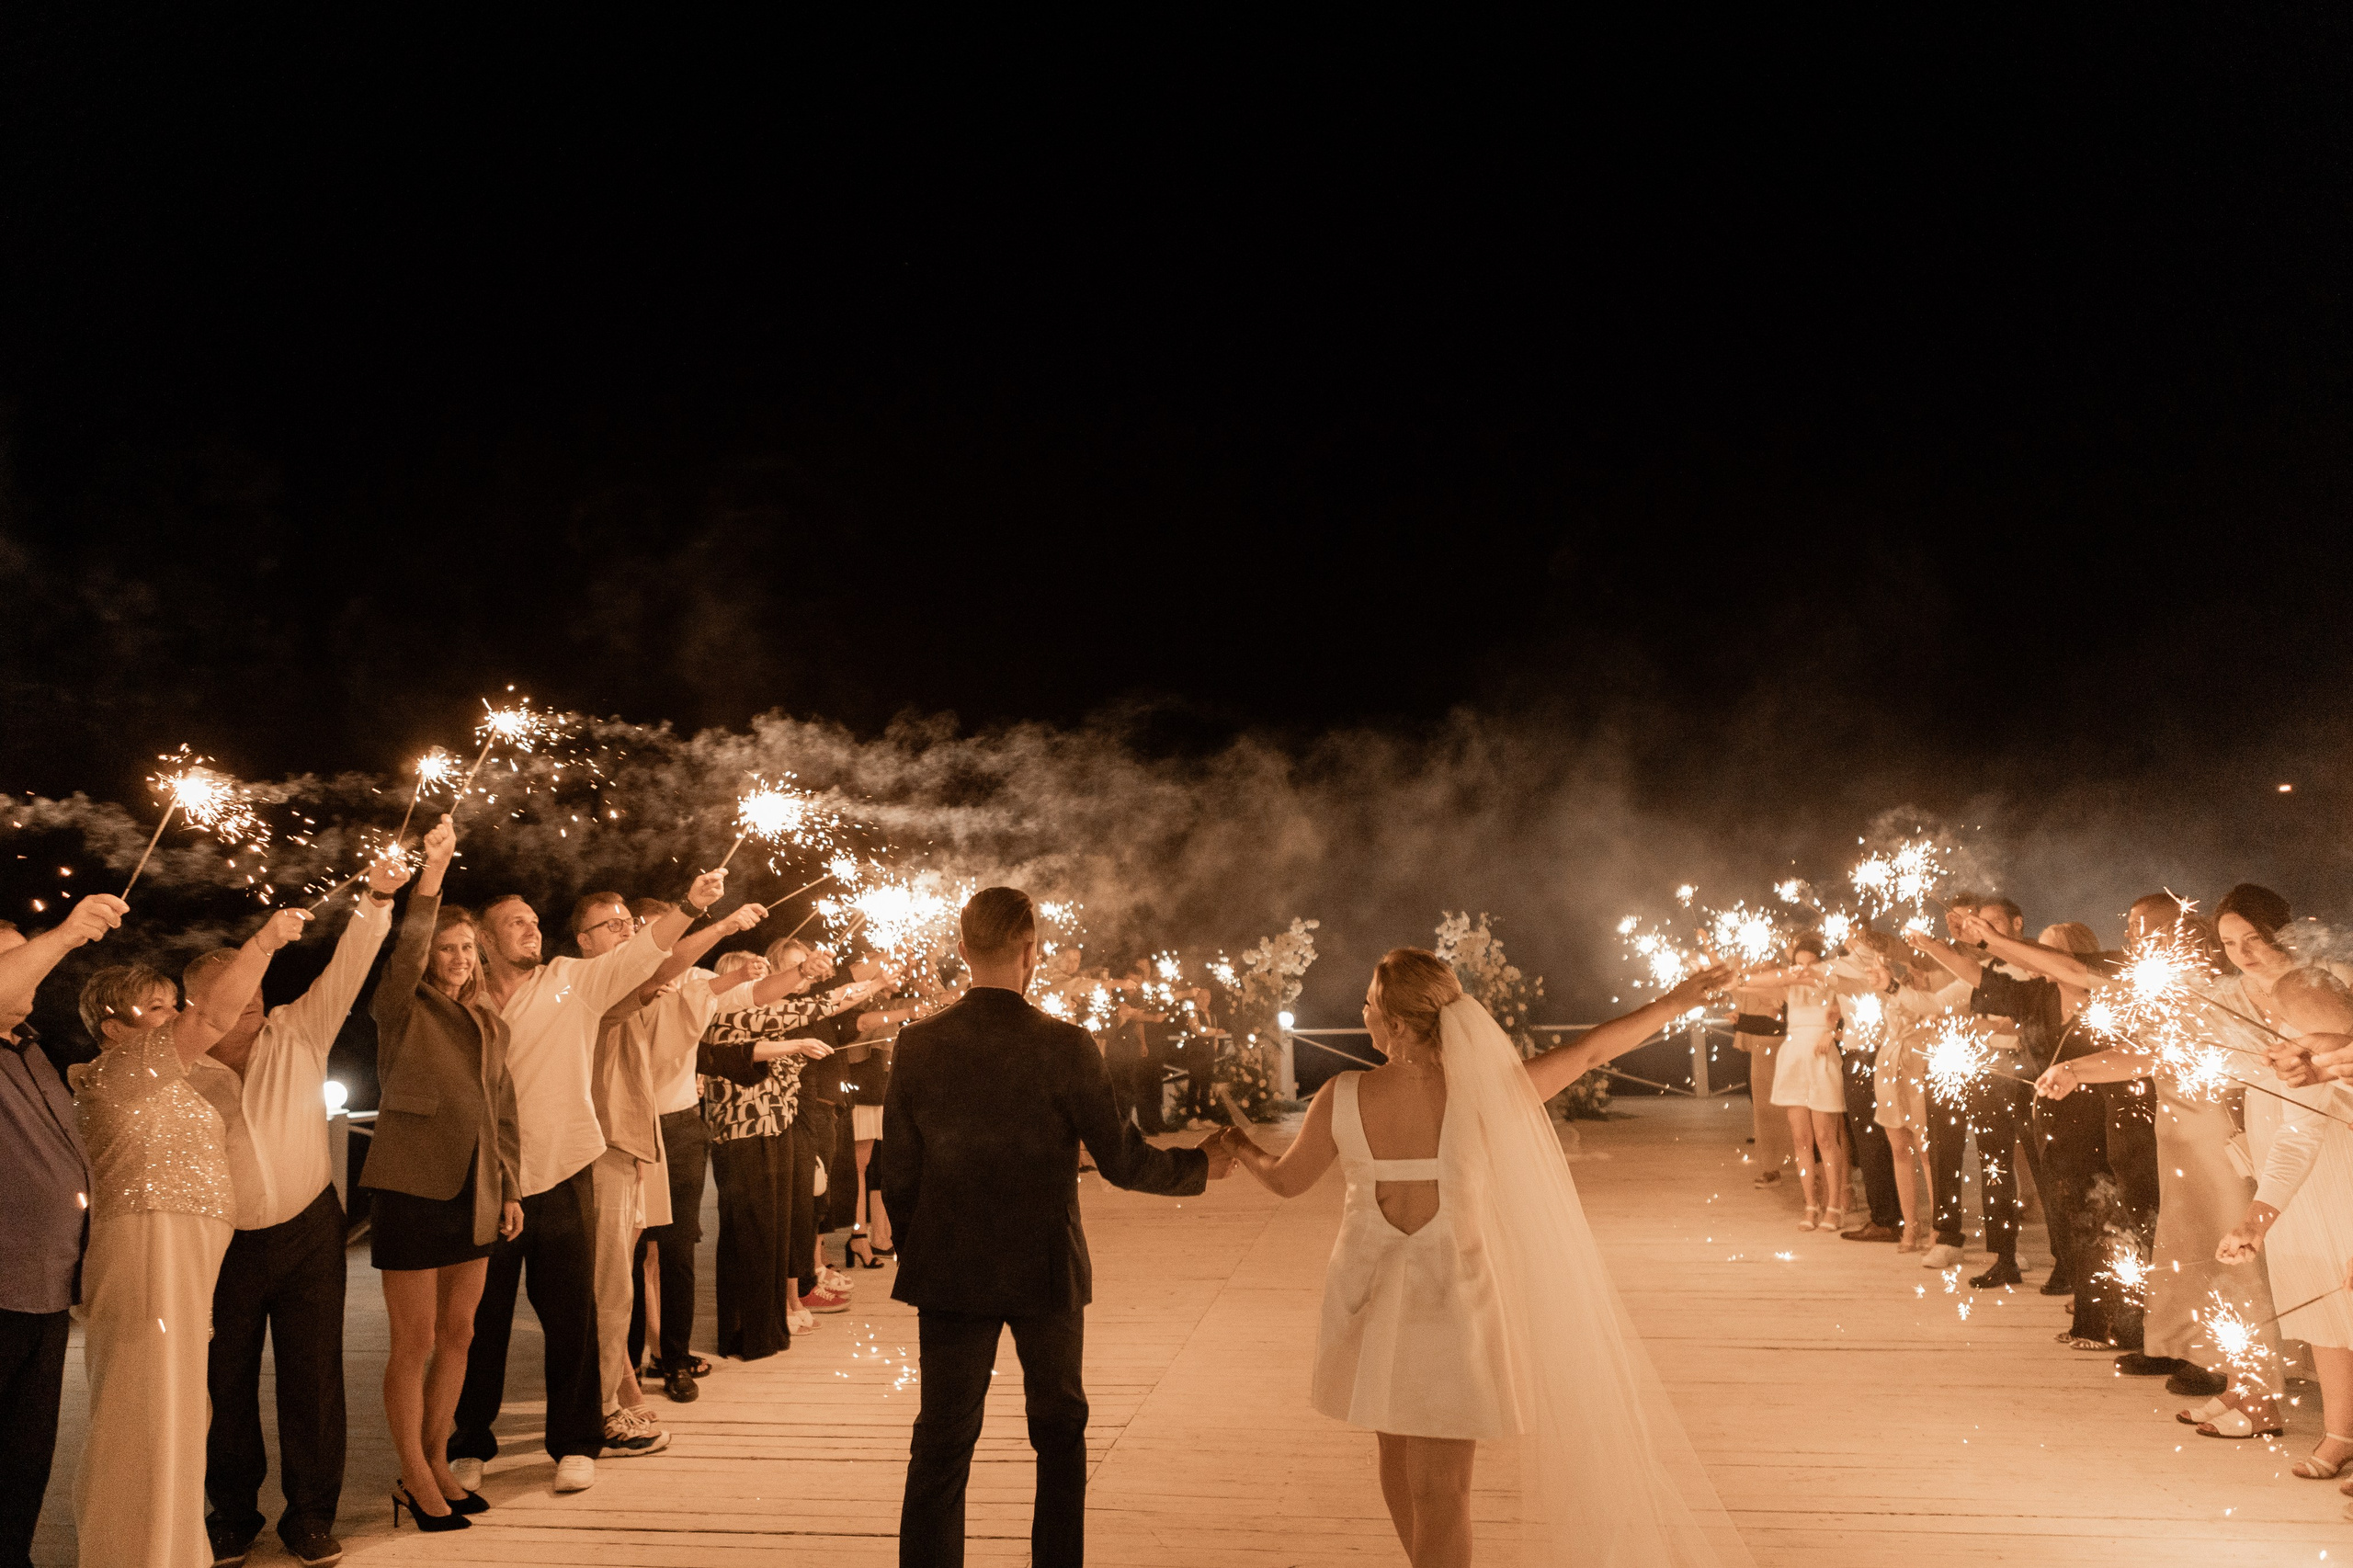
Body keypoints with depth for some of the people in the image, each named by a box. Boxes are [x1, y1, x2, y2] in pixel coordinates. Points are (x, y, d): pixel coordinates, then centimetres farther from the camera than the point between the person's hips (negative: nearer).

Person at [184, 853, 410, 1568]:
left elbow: (346, 972, -14)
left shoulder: (295, 1032, -2)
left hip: (309, 1232, 0)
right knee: (227, 1382, 10)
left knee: (313, 1379, 3)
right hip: (225, 1246, 0)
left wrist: (377, 898, -28)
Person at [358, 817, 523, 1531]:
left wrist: (512, 1188, 13)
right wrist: (432, 871, -35)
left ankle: (437, 1464, 25)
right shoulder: (403, 1010, -4)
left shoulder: (488, 1020, 13)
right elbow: (405, 955, -25)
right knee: (415, 1340, 0)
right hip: (412, 1188, -6)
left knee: (457, 1334, 12)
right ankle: (413, 1479, 13)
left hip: (473, 1191, 6)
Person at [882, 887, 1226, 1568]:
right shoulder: (1065, 1047, -16)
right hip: (1047, 1271, -1)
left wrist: (918, 1256, 13)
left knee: (942, 1442, 9)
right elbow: (1122, 1160, -11)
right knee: (1060, 1432, 19)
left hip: (950, 1274, 2)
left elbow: (898, 1175, -2)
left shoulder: (917, 1045, -8)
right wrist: (1201, 1166, 7)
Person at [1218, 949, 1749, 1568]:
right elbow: (1590, 1050, -9)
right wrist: (1675, 1003, 4)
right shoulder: (1483, 1094, -18)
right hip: (1453, 1303, -1)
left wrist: (1242, 1148, 22)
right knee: (1440, 1489, 8)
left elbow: (1285, 1180, 0)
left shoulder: (1342, 1099, -15)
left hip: (1374, 1304, 2)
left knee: (1397, 1458, 25)